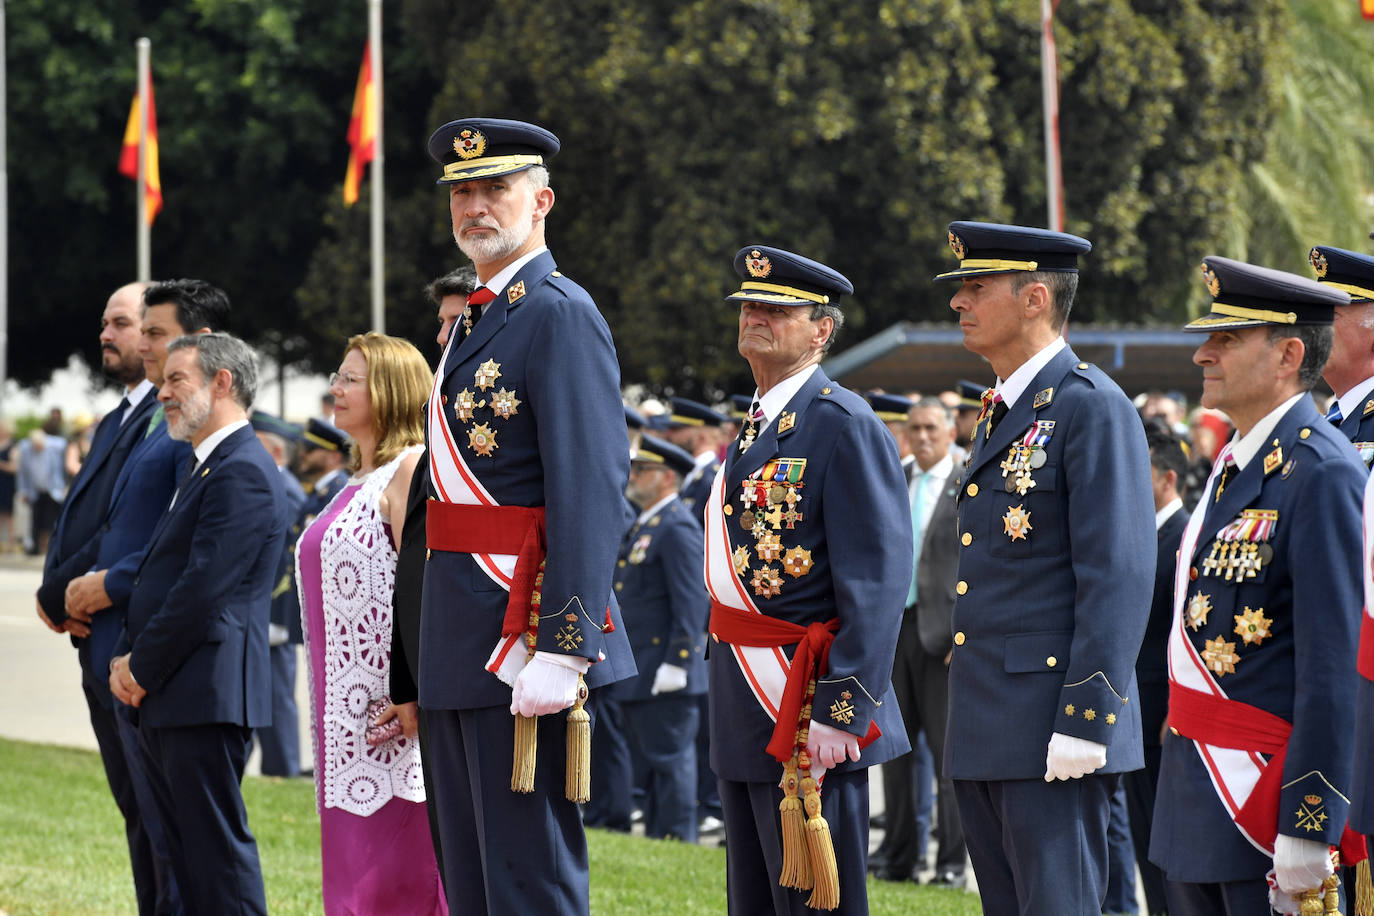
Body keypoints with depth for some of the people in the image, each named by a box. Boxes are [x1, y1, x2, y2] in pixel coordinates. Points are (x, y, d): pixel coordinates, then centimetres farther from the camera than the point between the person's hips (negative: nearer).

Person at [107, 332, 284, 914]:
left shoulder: (242, 473, -13)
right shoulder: (201, 467, 21)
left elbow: (203, 588, -19)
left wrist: (142, 668, -11)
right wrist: (127, 658, 9)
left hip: (206, 694, -10)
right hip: (166, 701, 10)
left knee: (217, 851, -9)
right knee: (185, 851, 11)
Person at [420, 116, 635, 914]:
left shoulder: (560, 315, -11)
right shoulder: (478, 320, 19)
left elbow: (593, 489, -19)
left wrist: (563, 649, -26)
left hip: (525, 630, -10)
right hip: (462, 640, 10)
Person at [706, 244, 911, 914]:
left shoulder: (845, 426, -14)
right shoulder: (756, 426, 16)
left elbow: (877, 585, -20)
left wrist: (839, 713, -24)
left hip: (806, 708, -9)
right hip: (745, 708, 9)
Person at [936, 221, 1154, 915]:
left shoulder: (1093, 407, -10)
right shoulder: (1000, 414, 19)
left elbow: (1118, 577, -17)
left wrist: (1083, 722, -21)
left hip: (1054, 724, -9)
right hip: (984, 731, 9)